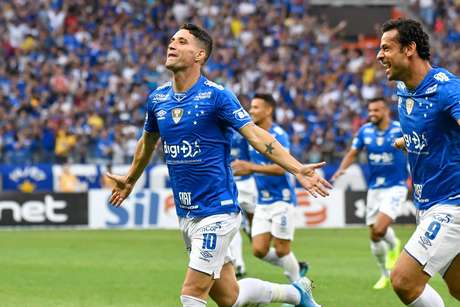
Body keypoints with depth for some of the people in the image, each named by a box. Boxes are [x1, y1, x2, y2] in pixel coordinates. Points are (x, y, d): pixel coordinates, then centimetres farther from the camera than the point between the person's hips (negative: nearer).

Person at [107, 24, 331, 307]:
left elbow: (256, 136, -15)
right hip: (186, 215, 6)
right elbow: (147, 143, 25)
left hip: (216, 211, -6)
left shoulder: (216, 96, -11)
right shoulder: (157, 98, 6)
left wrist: (297, 169, -25)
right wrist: (130, 180, 39)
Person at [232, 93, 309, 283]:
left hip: (281, 200, -7)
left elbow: (281, 167, -25)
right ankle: (296, 268, 23)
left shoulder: (278, 135, -14)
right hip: (262, 202, 7)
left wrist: (250, 167, -26)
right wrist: (241, 171, 7)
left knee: (281, 250, -3)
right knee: (259, 251, 0)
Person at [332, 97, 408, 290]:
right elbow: (353, 153, 6)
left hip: (395, 187, -5)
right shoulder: (365, 131, 0)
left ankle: (393, 245, 14)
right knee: (374, 236, 7)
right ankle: (386, 274, 27)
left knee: (379, 229, -22)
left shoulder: (400, 130, -11)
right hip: (374, 188, 5)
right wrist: (341, 169, -11)